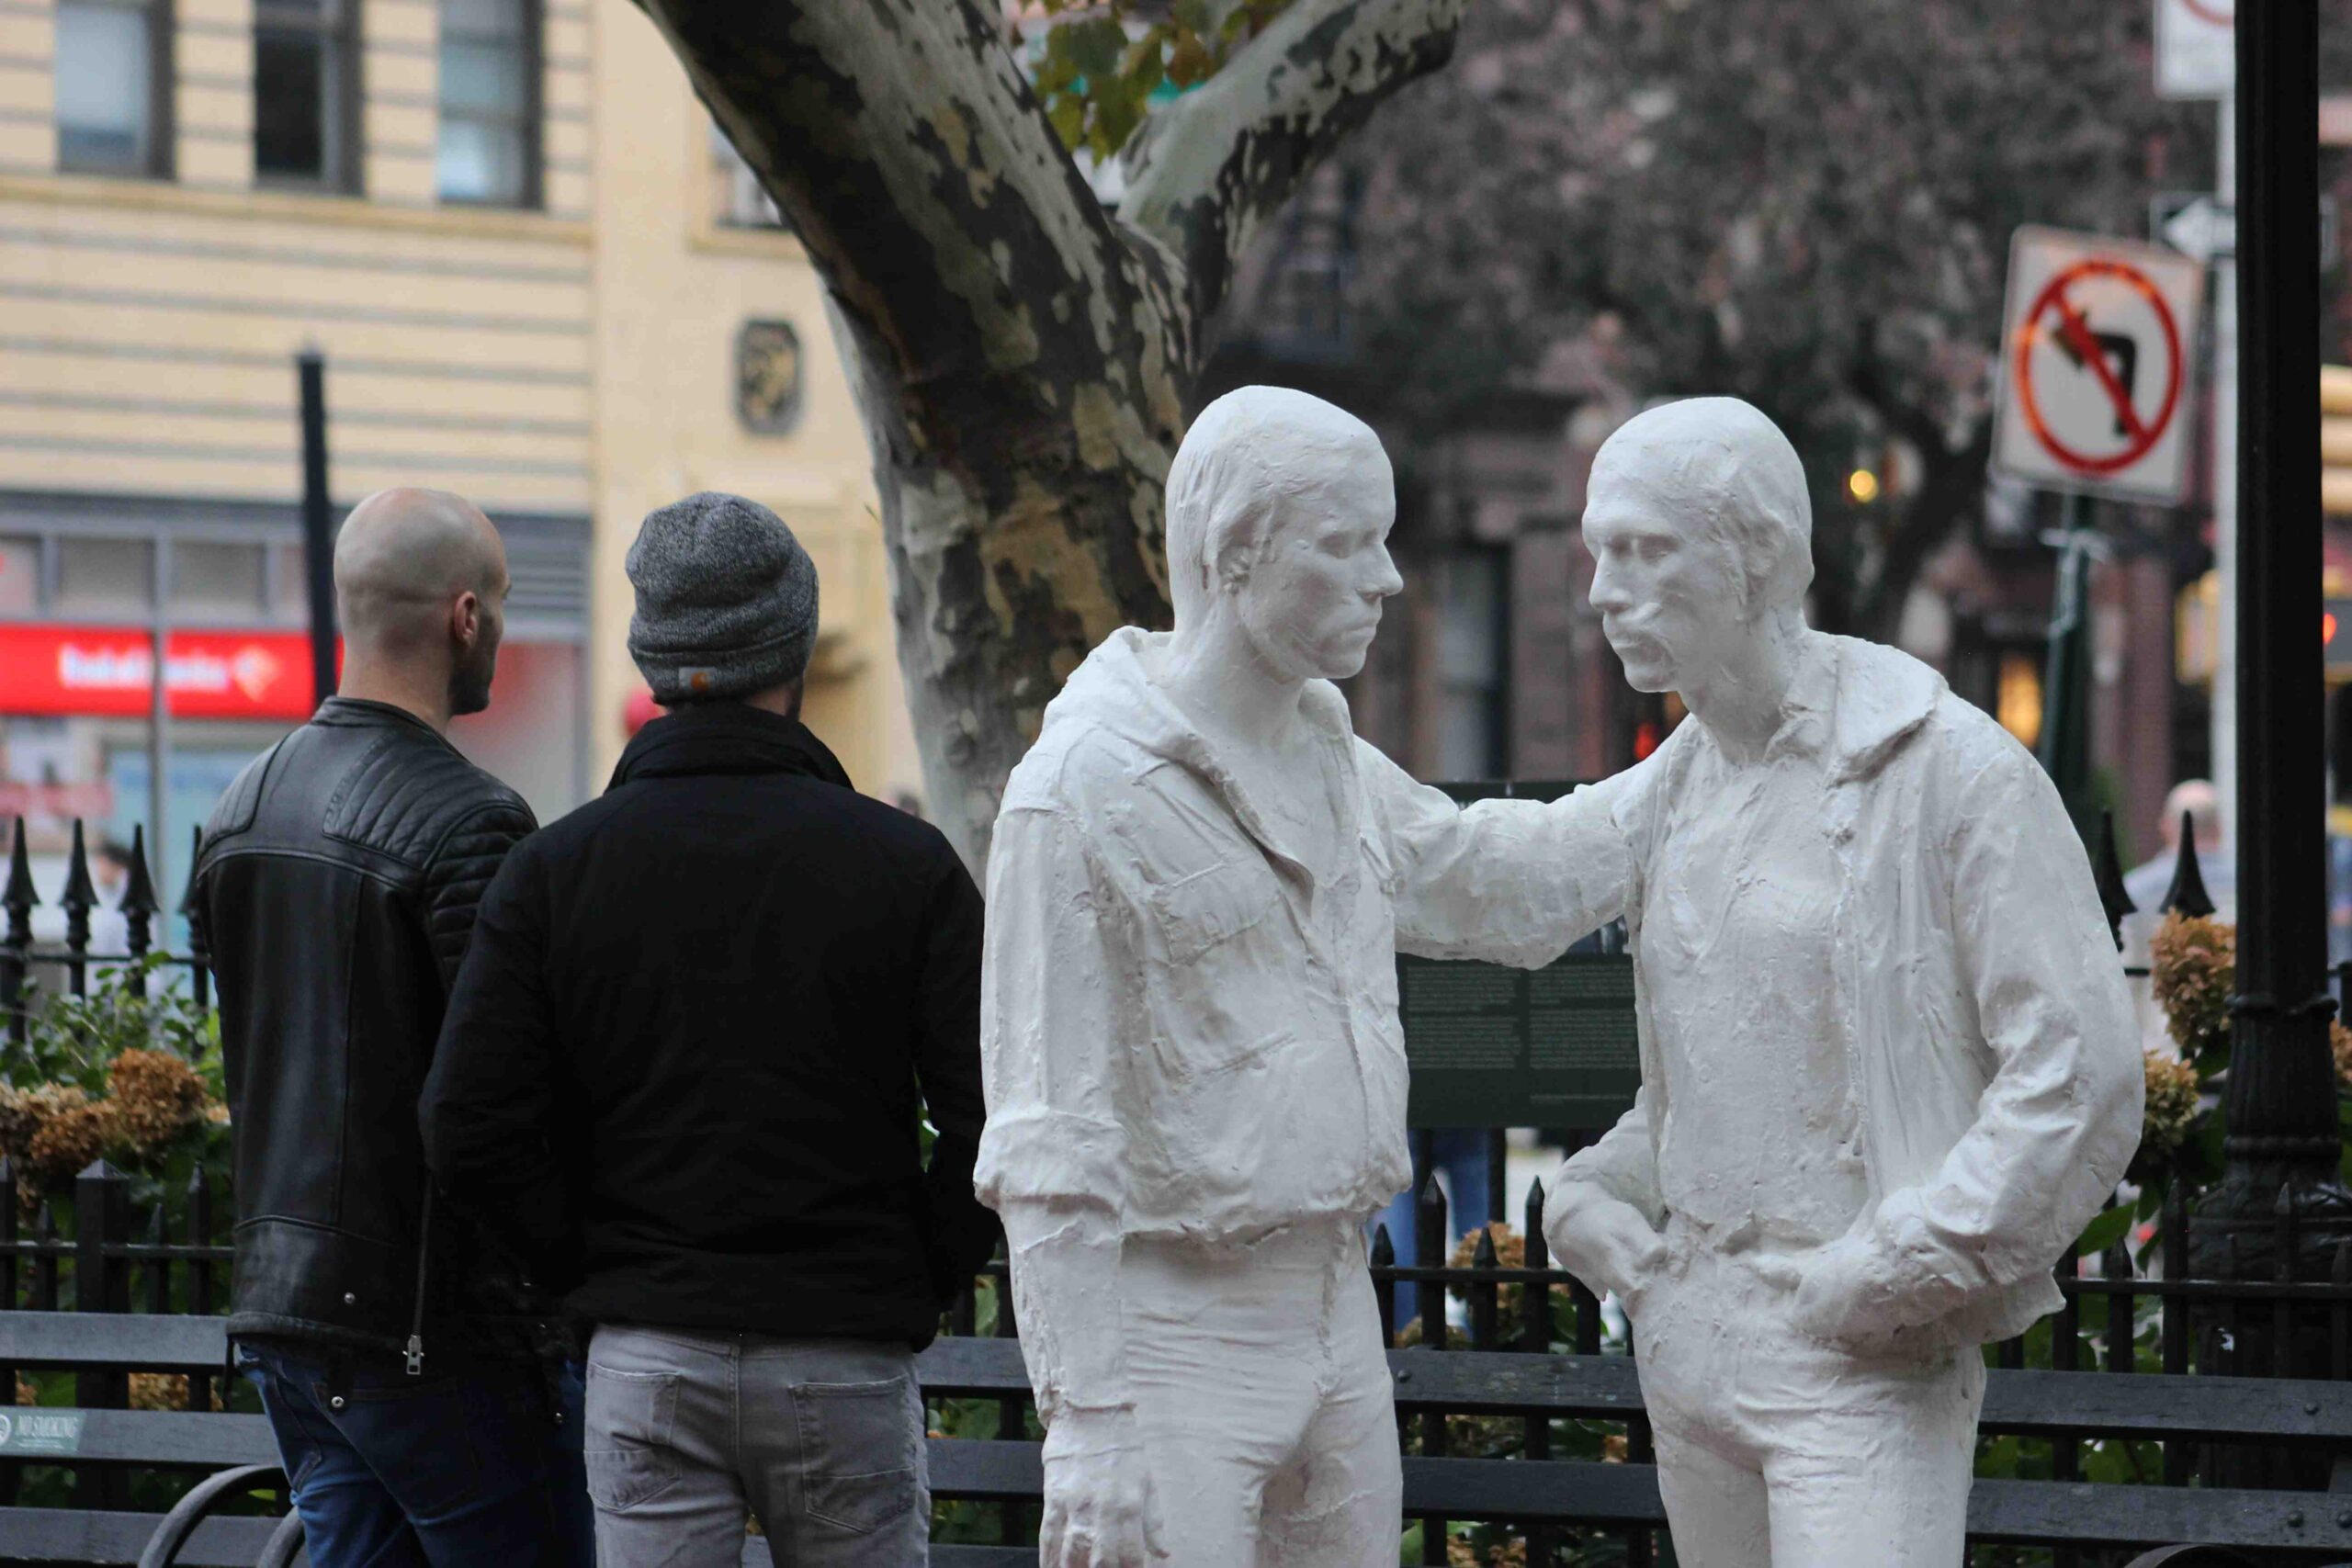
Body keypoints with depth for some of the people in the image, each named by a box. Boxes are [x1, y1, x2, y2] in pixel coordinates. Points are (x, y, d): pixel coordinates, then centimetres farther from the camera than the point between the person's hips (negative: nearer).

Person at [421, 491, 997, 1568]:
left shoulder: (554, 871, 1)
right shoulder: (905, 864, -3)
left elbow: (470, 1134, -5)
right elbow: (995, 1123, -9)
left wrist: (598, 1273, 7)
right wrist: (914, 1286, 4)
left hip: (646, 1361, 1)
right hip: (845, 1361, -1)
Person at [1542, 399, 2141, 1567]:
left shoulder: (1955, 772, -10)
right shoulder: (1663, 802, 12)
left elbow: (2078, 1076, -14)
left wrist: (1889, 1273, -16)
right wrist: (1594, 1204, 9)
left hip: (1868, 1367, -7)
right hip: (1690, 1342, 7)